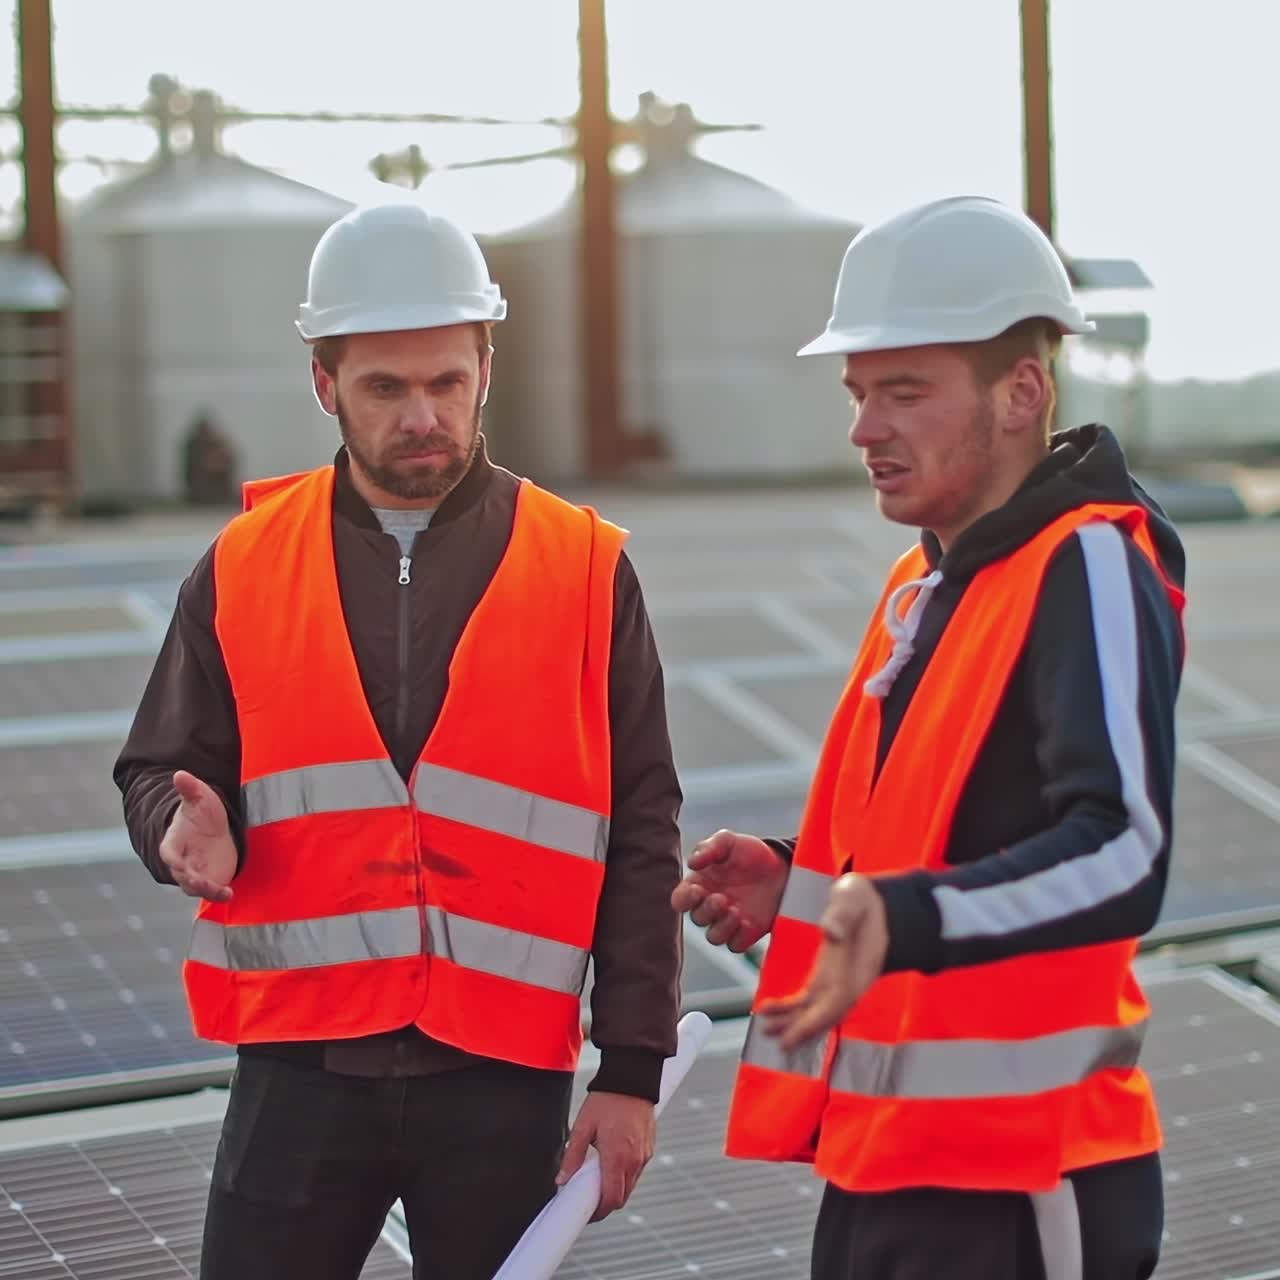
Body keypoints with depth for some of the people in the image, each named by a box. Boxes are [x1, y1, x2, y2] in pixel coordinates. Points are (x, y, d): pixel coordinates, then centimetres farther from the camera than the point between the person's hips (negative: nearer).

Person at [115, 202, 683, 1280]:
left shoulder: (588, 569, 1)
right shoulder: (244, 566, 4)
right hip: (301, 1061, 1)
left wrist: (632, 1070, -2)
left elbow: (641, 839, 1)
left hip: (505, 1078, -1)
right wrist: (189, 827, -13)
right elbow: (161, 769, 11)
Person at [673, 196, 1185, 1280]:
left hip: (1018, 1184, -8)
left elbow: (1122, 854, -27)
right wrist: (796, 884, 8)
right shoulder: (925, 581, 14)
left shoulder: (1089, 568, -14)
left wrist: (904, 918, -39)